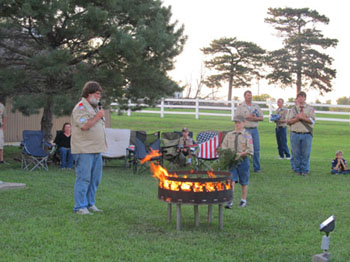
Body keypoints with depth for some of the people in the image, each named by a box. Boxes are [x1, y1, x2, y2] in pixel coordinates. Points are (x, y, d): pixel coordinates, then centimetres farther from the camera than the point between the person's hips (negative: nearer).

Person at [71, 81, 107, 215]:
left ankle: (90, 204, 21)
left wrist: (103, 143, 17)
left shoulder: (95, 107, 20)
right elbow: (84, 126, -21)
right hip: (84, 150, -9)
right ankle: (80, 207, -3)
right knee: (83, 178, -8)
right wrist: (98, 116, -12)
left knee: (95, 178, 11)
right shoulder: (81, 107, -9)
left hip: (97, 149, 9)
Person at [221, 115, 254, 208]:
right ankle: (230, 201, -9)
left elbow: (250, 150, -9)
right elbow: (223, 146, 11)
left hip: (243, 160, -2)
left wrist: (240, 154, -21)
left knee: (244, 182, 9)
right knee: (231, 180, -9)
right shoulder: (229, 135, 8)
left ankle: (243, 200, 23)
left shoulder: (247, 135, -3)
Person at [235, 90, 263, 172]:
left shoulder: (256, 106, 13)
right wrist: (246, 117, -13)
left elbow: (262, 118, 10)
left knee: (256, 149, 1)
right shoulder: (240, 106, 5)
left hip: (254, 129, 3)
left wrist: (255, 118, -9)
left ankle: (257, 168, 7)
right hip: (245, 129, -3)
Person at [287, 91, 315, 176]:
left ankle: (304, 170, 4)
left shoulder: (310, 109, 10)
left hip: (307, 135, -1)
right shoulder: (292, 109, 13)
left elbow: (312, 120, -4)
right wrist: (297, 118, -10)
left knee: (305, 154, -3)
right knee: (295, 153, 1)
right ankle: (296, 169, 11)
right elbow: (288, 121, 3)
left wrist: (302, 118, -12)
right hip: (295, 134, 1)